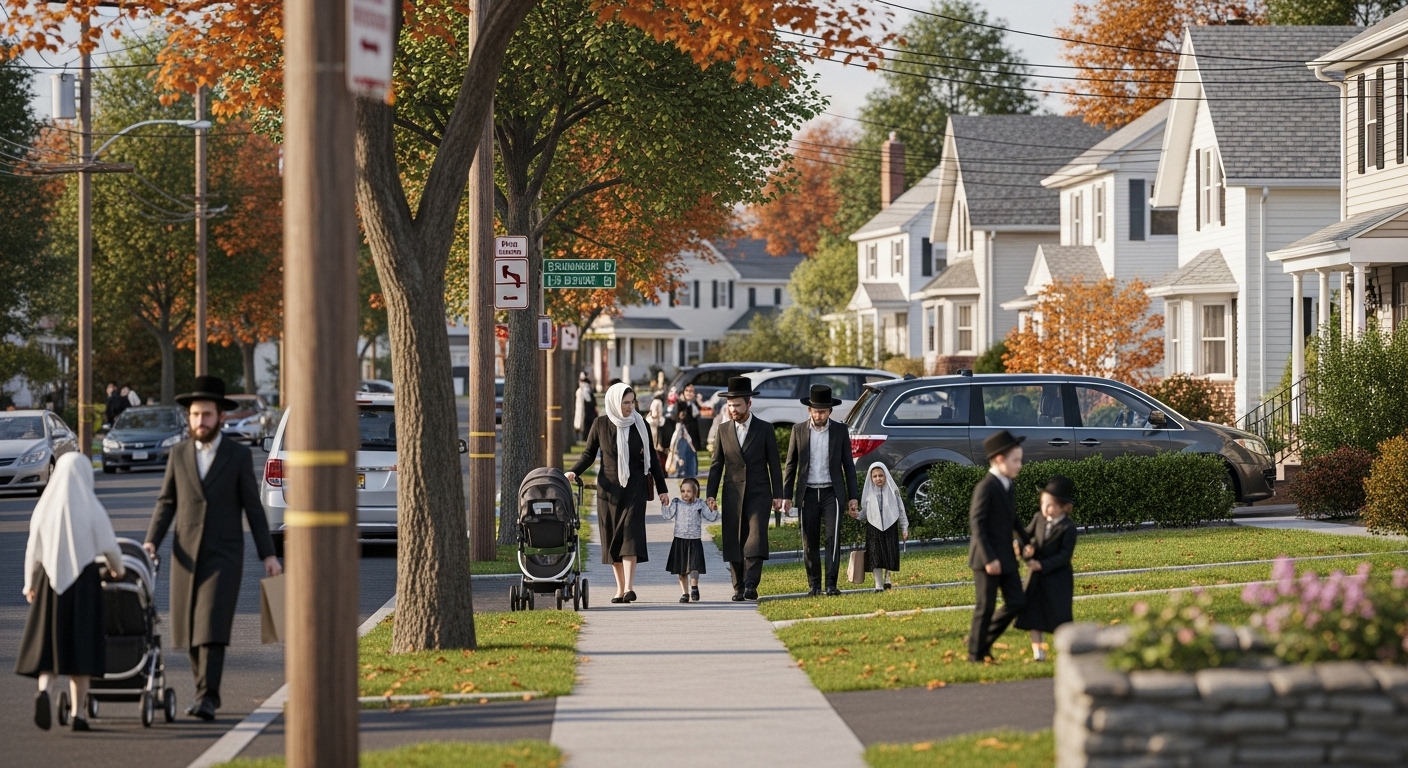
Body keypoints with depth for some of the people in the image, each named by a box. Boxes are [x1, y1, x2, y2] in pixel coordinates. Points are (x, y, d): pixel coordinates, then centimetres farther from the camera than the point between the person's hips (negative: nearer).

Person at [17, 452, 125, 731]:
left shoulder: (44, 508, 0)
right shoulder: (91, 509, -6)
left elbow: (33, 550, 3)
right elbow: (110, 547, 1)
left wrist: (30, 583, 17)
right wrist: (117, 570, 22)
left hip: (49, 582, 2)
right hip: (84, 582, -2)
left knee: (50, 644, 6)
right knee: (79, 646, 6)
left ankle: (44, 690, -21)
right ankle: (78, 712, 6)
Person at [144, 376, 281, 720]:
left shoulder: (239, 455, -1)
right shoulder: (179, 454, 7)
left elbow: (253, 507, 1)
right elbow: (166, 502, 9)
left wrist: (268, 554, -3)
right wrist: (151, 541, -5)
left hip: (224, 555, -3)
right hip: (186, 553, 4)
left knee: (212, 626, -15)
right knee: (190, 627, 7)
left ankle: (206, 700, -20)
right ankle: (206, 690, 23)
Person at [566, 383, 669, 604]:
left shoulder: (639, 424, 1)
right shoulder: (601, 425, -1)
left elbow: (651, 457, 6)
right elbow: (588, 454, 5)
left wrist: (662, 488, 6)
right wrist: (574, 472, -14)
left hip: (635, 487, -1)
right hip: (609, 488, 1)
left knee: (630, 533, -13)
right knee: (612, 536, 1)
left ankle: (629, 586, -21)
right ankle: (620, 588, 7)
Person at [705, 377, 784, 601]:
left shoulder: (764, 429, 2)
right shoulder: (723, 430, 9)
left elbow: (774, 464, 3)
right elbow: (716, 464, 10)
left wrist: (778, 494, -2)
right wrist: (711, 494, 3)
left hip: (758, 493, -3)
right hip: (733, 496, 3)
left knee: (756, 539, -15)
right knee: (734, 543, 1)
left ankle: (751, 586, -20)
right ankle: (739, 588, 8)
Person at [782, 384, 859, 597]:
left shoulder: (840, 431, 2)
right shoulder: (799, 431, 4)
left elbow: (848, 465, 5)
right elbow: (791, 465, 9)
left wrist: (853, 497, 1)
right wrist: (786, 495, 4)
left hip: (832, 493, -1)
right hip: (808, 494, 1)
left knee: (833, 538, -12)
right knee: (810, 543, 3)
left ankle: (831, 584, -13)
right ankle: (814, 585, 10)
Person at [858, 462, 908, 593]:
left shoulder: (893, 491, 3)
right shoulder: (869, 493, 5)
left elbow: (901, 510, 7)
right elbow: (864, 511, 9)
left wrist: (905, 528, 5)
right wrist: (857, 515, -13)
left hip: (890, 527, 0)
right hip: (874, 528, 0)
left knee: (890, 555, -4)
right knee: (875, 556, -7)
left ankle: (886, 577, 20)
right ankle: (878, 584, -6)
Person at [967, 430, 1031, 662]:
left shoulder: (1007, 486, 10)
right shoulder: (985, 487, -16)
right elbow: (976, 524, -19)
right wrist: (989, 559, -23)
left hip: (1005, 556, 8)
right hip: (987, 558, -8)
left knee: (1016, 602, 7)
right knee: (986, 606, -1)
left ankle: (983, 640, 22)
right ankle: (975, 653, 13)